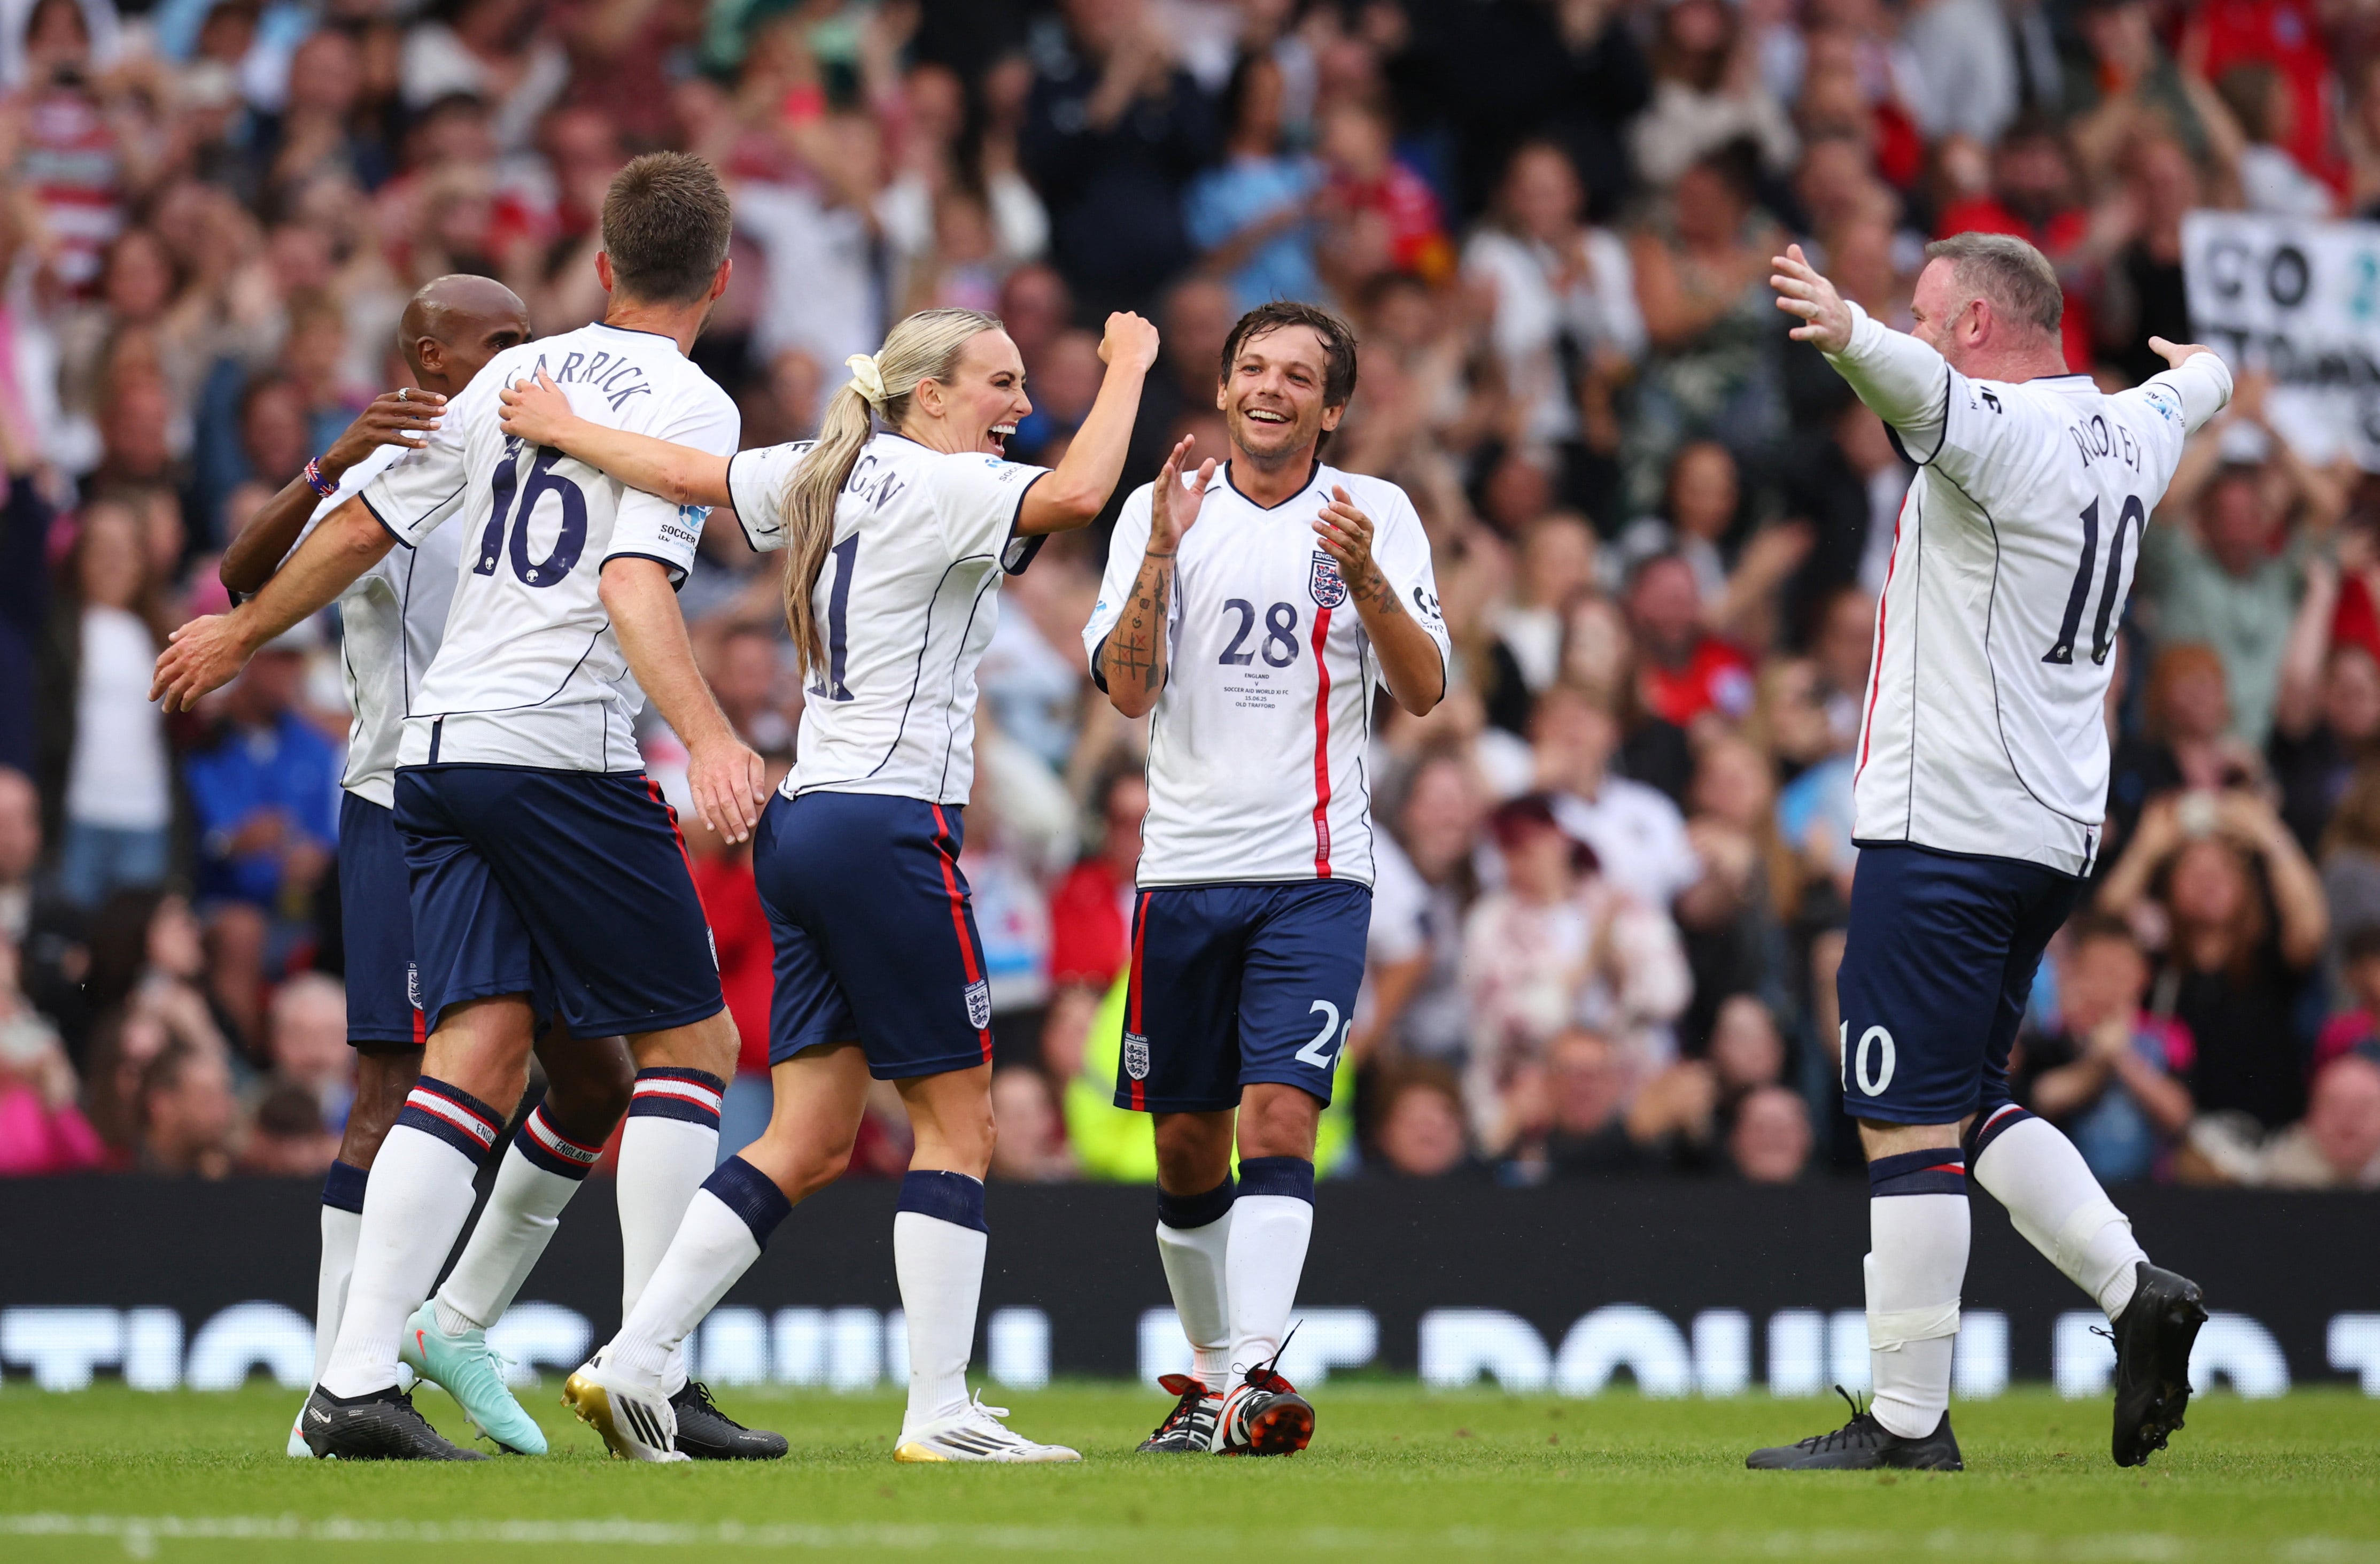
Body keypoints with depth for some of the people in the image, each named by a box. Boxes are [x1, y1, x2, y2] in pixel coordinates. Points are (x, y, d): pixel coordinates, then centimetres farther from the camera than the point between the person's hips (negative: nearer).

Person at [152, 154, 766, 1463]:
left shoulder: (512, 375, 16)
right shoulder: (689, 406, -4)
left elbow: (361, 528, 22)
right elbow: (634, 584, -19)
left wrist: (238, 635, 36)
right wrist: (709, 737, -30)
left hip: (437, 751, 6)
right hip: (563, 754, -6)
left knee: (478, 1052, 0)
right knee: (690, 1040, 4)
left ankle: (356, 1381, -12)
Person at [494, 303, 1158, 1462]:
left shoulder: (827, 478, 13)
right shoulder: (937, 488, -10)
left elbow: (685, 474, 18)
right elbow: (1074, 495, -26)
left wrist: (563, 429, 30)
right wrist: (1127, 367, -14)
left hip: (802, 823, 9)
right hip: (888, 825, -9)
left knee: (811, 1142, 8)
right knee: (958, 1118, -1)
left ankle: (631, 1362, 1)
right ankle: (939, 1411, -3)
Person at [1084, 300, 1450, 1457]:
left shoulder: (1378, 515, 3)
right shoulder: (1161, 509, 4)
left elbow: (1424, 692, -2)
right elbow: (1127, 688, -5)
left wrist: (1366, 579, -17)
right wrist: (1163, 550, -17)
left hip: (1316, 872, -2)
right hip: (1184, 871, 2)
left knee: (1279, 1121, -17)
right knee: (1187, 1144, 8)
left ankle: (1255, 1383, -25)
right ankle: (1210, 1372, 24)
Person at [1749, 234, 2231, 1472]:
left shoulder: (2007, 431, -14)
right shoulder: (2126, 434, 13)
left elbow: (1923, 392, -39)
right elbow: (2186, 398, 39)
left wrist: (1852, 335, -58)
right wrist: (2203, 374, 62)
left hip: (1944, 831, -9)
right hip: (2055, 830, 9)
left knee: (1911, 1124, -6)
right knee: (1969, 1103, 19)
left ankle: (1907, 1422, -6)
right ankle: (2135, 1290, 7)